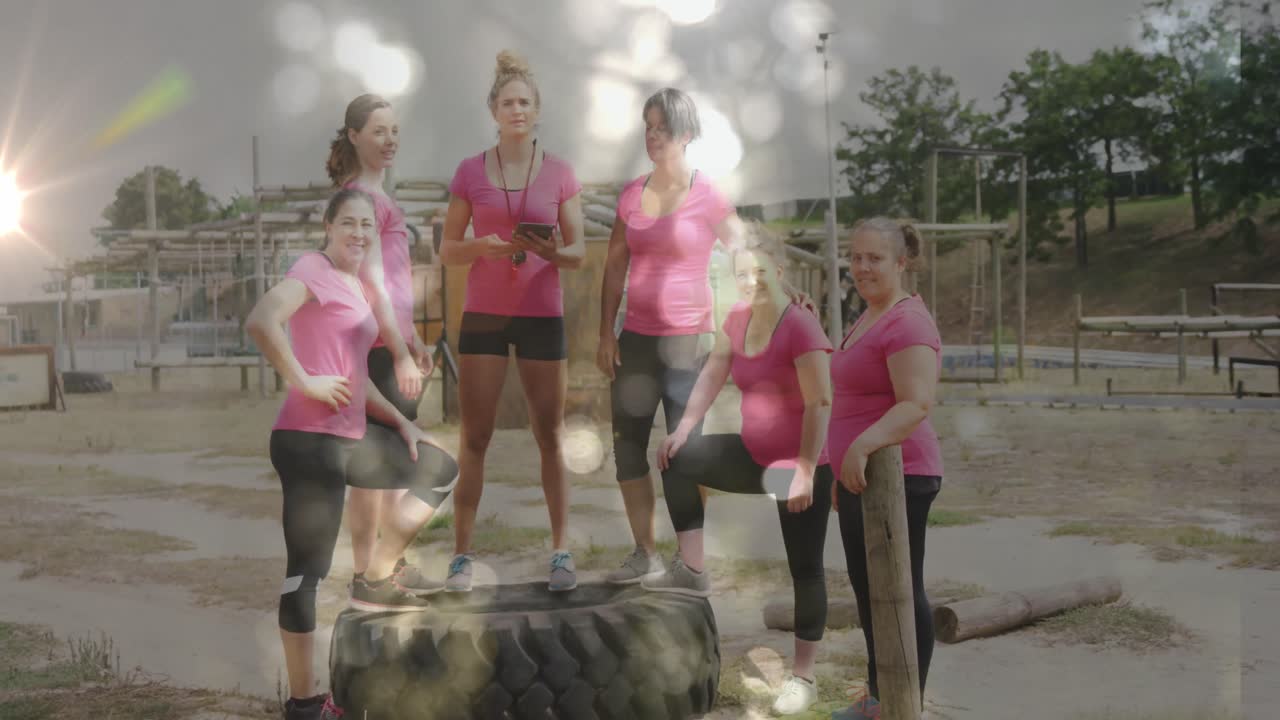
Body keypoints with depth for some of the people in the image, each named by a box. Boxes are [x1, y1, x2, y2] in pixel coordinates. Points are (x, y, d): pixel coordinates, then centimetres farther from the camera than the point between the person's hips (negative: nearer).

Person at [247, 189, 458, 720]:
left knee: (439, 467, 20)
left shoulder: (357, 287, 17)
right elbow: (260, 322, -29)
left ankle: (376, 579, 18)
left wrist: (400, 421, 15)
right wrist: (304, 381, -22)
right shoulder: (313, 270, -10)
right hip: (309, 441, -9)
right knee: (307, 571, -4)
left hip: (349, 438, 9)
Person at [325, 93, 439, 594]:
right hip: (377, 344, -10)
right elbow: (372, 281, -19)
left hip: (389, 337, 10)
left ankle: (394, 567, 22)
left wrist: (415, 341, 24)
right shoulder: (361, 195, -13)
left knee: (399, 459, 14)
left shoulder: (371, 194, 18)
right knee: (378, 463, -4)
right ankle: (367, 574, 4)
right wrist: (401, 354, -20)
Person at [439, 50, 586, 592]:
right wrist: (483, 246, -16)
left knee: (550, 438, 4)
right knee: (474, 439, 1)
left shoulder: (560, 173, 2)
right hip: (483, 316, 0)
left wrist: (552, 251, -19)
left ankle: (561, 552, 10)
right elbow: (448, 251, 4)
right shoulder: (470, 172, 2)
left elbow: (578, 255, 3)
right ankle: (462, 555, 5)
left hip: (542, 317, 0)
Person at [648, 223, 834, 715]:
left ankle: (804, 678, 11)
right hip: (756, 456, 8)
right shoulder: (736, 320, 2)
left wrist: (804, 472, -26)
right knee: (678, 459, -2)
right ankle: (692, 571, 5)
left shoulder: (801, 327, -22)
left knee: (804, 568, -1)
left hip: (802, 467, -7)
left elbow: (819, 405, -24)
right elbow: (711, 376, 8)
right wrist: (683, 429, -3)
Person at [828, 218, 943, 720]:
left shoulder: (906, 323, -16)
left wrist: (863, 445, -40)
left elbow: (917, 403, -28)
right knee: (867, 590, 17)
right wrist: (842, 468, 25)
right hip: (860, 477, 10)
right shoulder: (869, 318, 15)